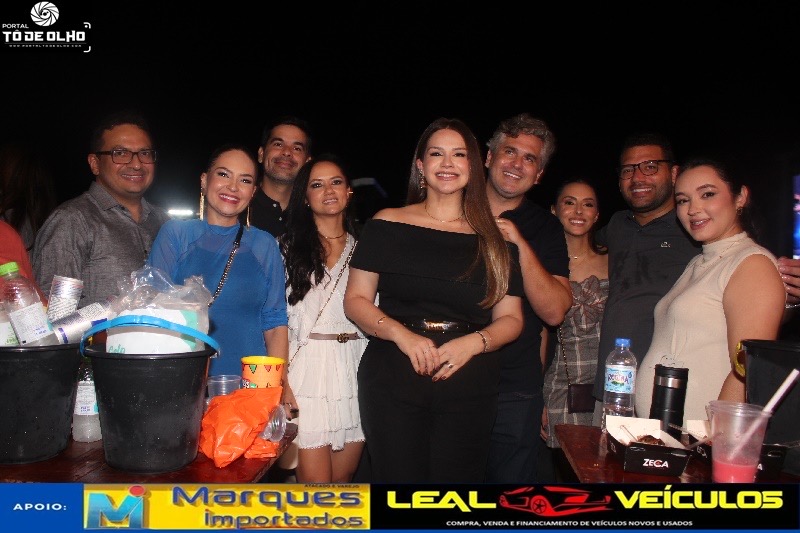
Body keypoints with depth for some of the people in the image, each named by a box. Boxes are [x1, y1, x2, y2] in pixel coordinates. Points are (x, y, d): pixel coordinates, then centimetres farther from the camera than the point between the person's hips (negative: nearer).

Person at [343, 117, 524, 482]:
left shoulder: (493, 238, 9)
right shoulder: (387, 225, 5)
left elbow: (510, 319, 9)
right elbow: (355, 300, 3)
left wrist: (474, 342, -11)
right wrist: (402, 334, -14)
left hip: (469, 387, 2)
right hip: (393, 380, -1)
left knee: (457, 478, 7)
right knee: (398, 478, 2)